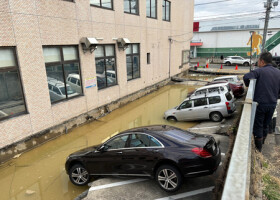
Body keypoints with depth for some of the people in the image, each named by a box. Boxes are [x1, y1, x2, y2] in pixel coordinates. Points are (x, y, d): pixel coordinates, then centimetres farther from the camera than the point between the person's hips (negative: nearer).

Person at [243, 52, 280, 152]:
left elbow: (246, 77, -31)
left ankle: (258, 149, 15)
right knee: (265, 125, 21)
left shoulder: (259, 71, -13)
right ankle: (261, 143, 36)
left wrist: (248, 86, -12)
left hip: (260, 103, -6)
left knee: (258, 126, 6)